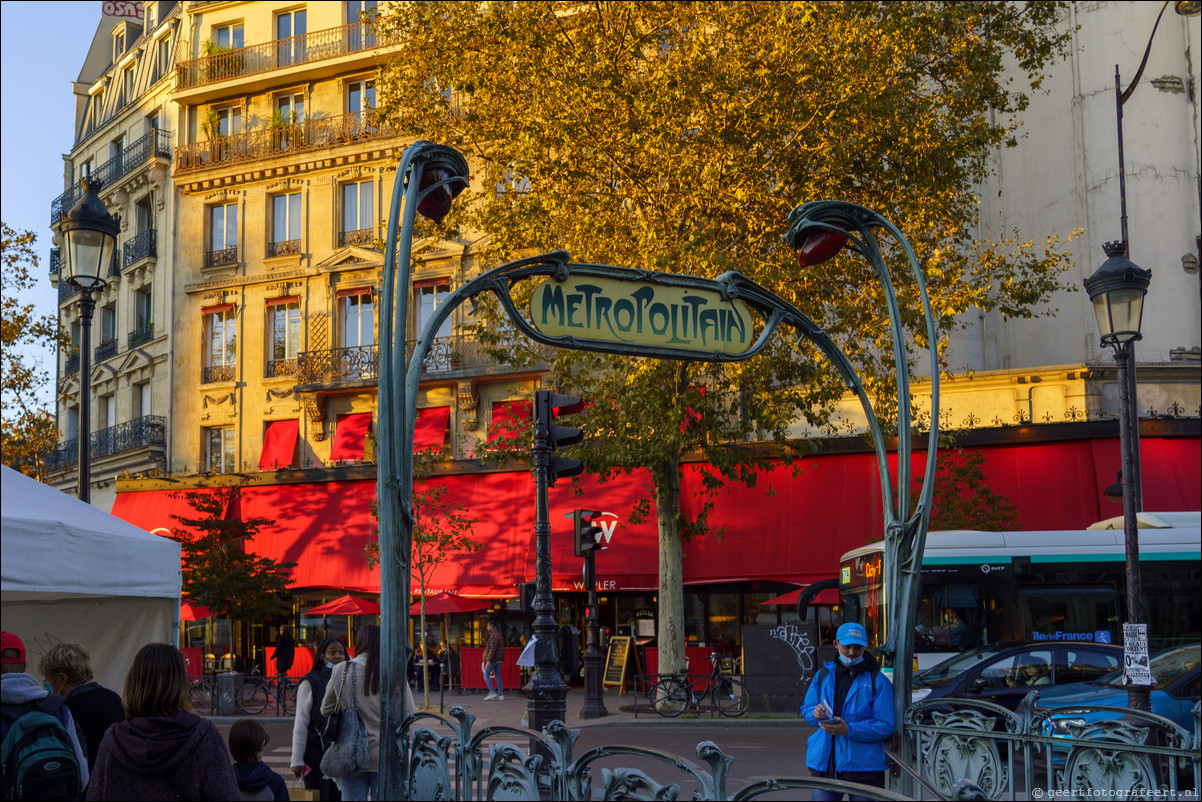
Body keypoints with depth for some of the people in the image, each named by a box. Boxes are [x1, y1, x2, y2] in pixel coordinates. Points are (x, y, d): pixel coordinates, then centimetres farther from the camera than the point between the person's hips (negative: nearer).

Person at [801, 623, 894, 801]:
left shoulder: (877, 681, -2)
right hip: (825, 764, 3)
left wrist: (849, 730, -21)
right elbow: (806, 708, 19)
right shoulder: (824, 675, 13)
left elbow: (885, 726, -8)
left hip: (863, 766, -3)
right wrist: (815, 713, -7)